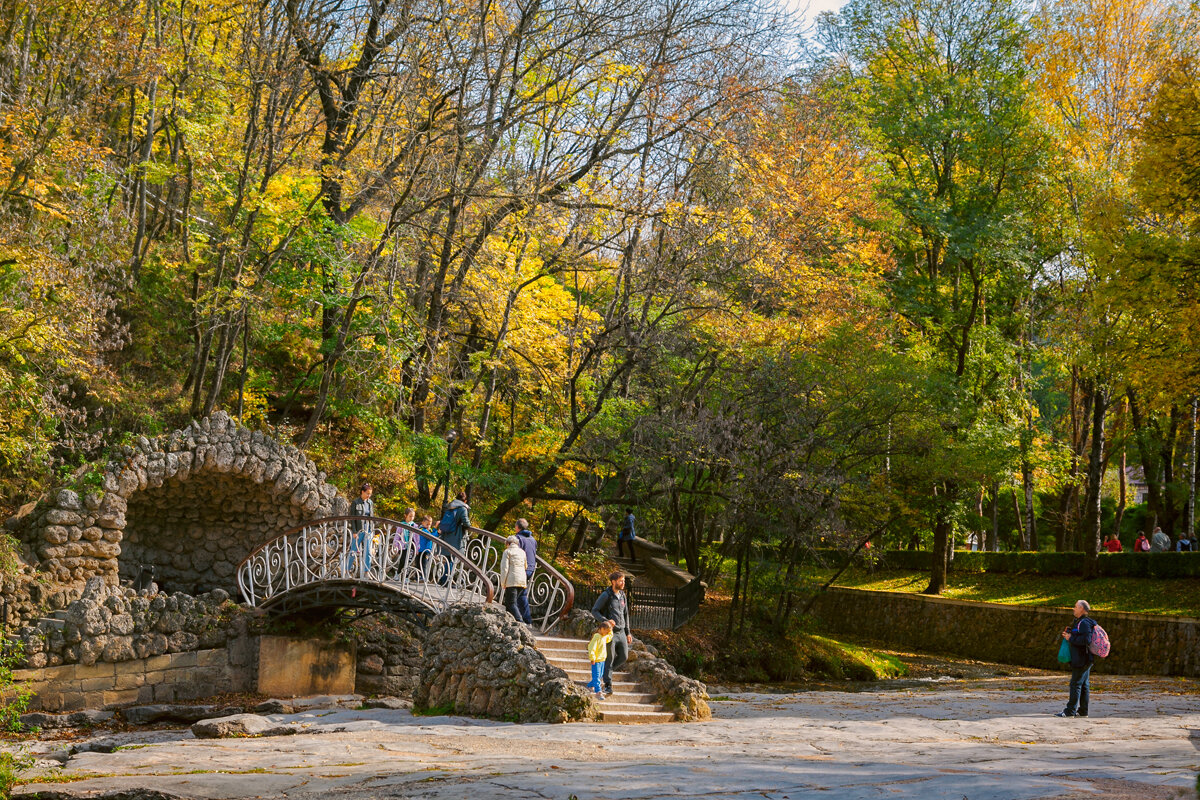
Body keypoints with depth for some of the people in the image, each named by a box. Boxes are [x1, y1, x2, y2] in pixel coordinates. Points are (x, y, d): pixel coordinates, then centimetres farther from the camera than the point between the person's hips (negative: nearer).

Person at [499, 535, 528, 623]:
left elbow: (504, 568, -7)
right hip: (522, 581, 6)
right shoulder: (522, 552, 17)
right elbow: (525, 566, 19)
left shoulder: (507, 551, 0)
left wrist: (503, 583, -3)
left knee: (511, 603, -8)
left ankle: (520, 622, -24)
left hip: (511, 581, -6)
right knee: (508, 602, 15)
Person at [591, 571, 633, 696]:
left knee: (624, 657, 6)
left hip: (621, 632, 6)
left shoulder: (623, 596, 10)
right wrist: (605, 621, -26)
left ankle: (604, 671, 28)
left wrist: (628, 632, 16)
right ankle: (608, 686, 5)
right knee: (609, 659, -2)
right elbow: (594, 611, -10)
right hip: (609, 632, -6)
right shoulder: (605, 595, -11)